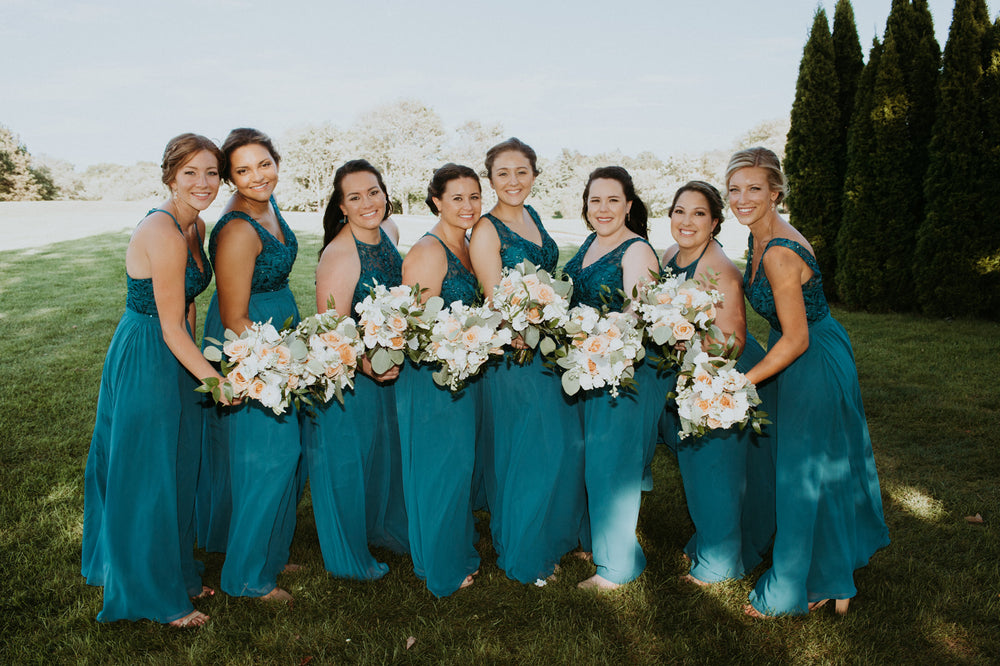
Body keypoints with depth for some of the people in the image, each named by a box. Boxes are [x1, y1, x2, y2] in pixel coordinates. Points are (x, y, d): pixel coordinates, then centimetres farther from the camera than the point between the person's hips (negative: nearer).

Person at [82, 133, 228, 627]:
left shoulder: (195, 226, 4)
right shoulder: (163, 233, -25)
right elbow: (170, 328, -22)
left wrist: (193, 360, 14)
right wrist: (215, 380, -18)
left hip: (174, 358, 9)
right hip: (145, 362, -9)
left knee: (176, 471, 21)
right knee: (148, 478, 7)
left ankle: (176, 573, 41)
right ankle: (159, 598, 26)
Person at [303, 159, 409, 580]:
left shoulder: (389, 231, -3)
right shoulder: (339, 255, -28)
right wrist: (364, 364, -40)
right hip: (346, 374, -8)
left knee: (384, 449, 24)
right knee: (348, 460, 10)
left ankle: (381, 529, 50)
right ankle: (349, 558, 33)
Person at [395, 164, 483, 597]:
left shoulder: (467, 246, 10)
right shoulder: (428, 251, -18)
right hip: (432, 376, -9)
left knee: (462, 462, 20)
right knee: (439, 467, 3)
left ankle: (461, 552, 40)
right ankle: (441, 569, 22)